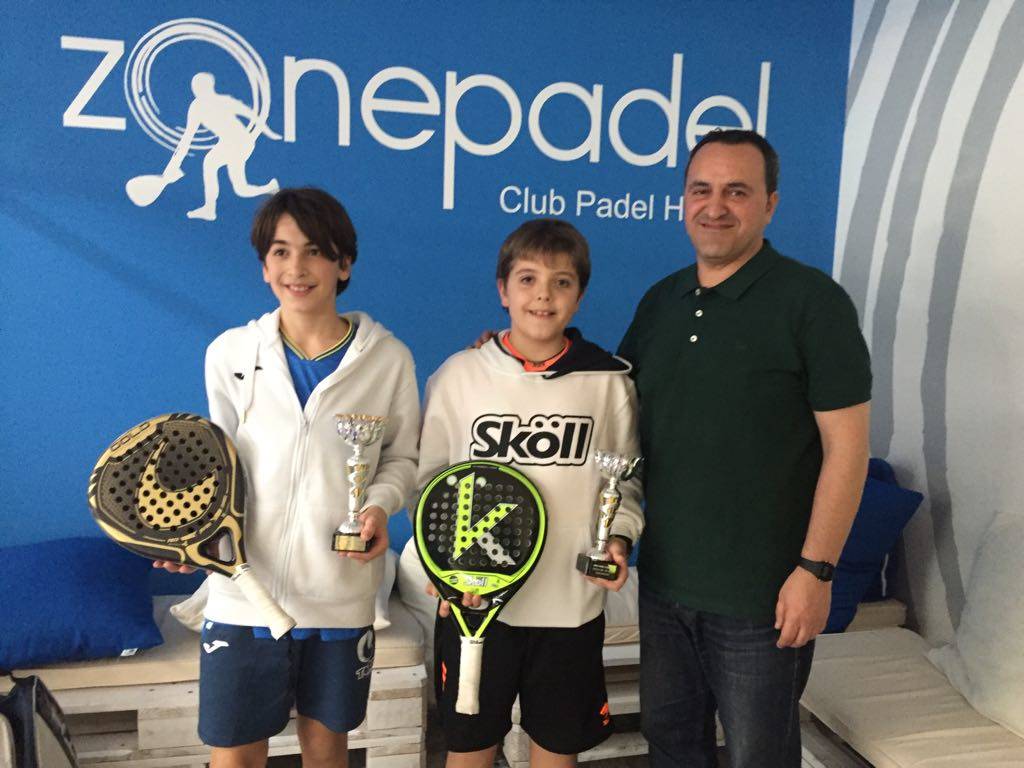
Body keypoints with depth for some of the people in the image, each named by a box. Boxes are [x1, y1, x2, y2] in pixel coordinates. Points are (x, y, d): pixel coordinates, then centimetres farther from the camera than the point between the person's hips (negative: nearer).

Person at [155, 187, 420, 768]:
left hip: (343, 593, 0)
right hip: (245, 590, 1)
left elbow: (402, 458, 6)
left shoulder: (388, 358, -5)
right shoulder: (230, 352, -2)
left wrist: (380, 504, -13)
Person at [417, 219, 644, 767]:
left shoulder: (609, 382, -2)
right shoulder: (459, 374, -3)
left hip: (571, 605, 1)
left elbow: (626, 484, 7)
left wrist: (618, 538, -11)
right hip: (472, 602, 0)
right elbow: (428, 478, 3)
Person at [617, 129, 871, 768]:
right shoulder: (662, 301, 6)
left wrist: (816, 570, -16)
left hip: (760, 595, -5)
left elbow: (845, 446, -13)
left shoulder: (813, 301, -12)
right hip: (664, 578, 5)